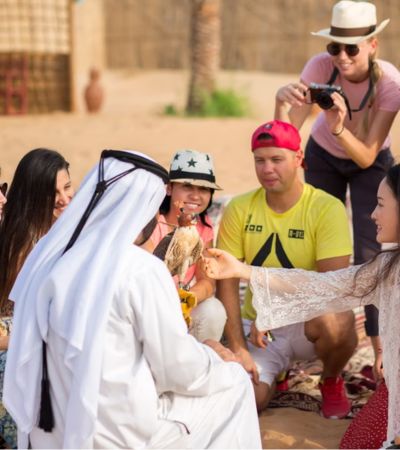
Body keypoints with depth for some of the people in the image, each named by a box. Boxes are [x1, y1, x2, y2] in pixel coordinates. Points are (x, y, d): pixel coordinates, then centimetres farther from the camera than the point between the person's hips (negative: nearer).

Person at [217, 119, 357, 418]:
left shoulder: (327, 209, -13)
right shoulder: (240, 209, -4)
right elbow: (227, 283, -5)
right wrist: (238, 348, -14)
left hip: (306, 322, -2)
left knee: (336, 322, -38)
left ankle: (332, 382, -1)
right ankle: (276, 368, 16)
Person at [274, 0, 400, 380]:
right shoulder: (321, 67, -30)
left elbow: (367, 157, -31)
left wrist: (340, 129, -49)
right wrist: (282, 102, -56)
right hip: (323, 157, 2)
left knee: (368, 254, -13)